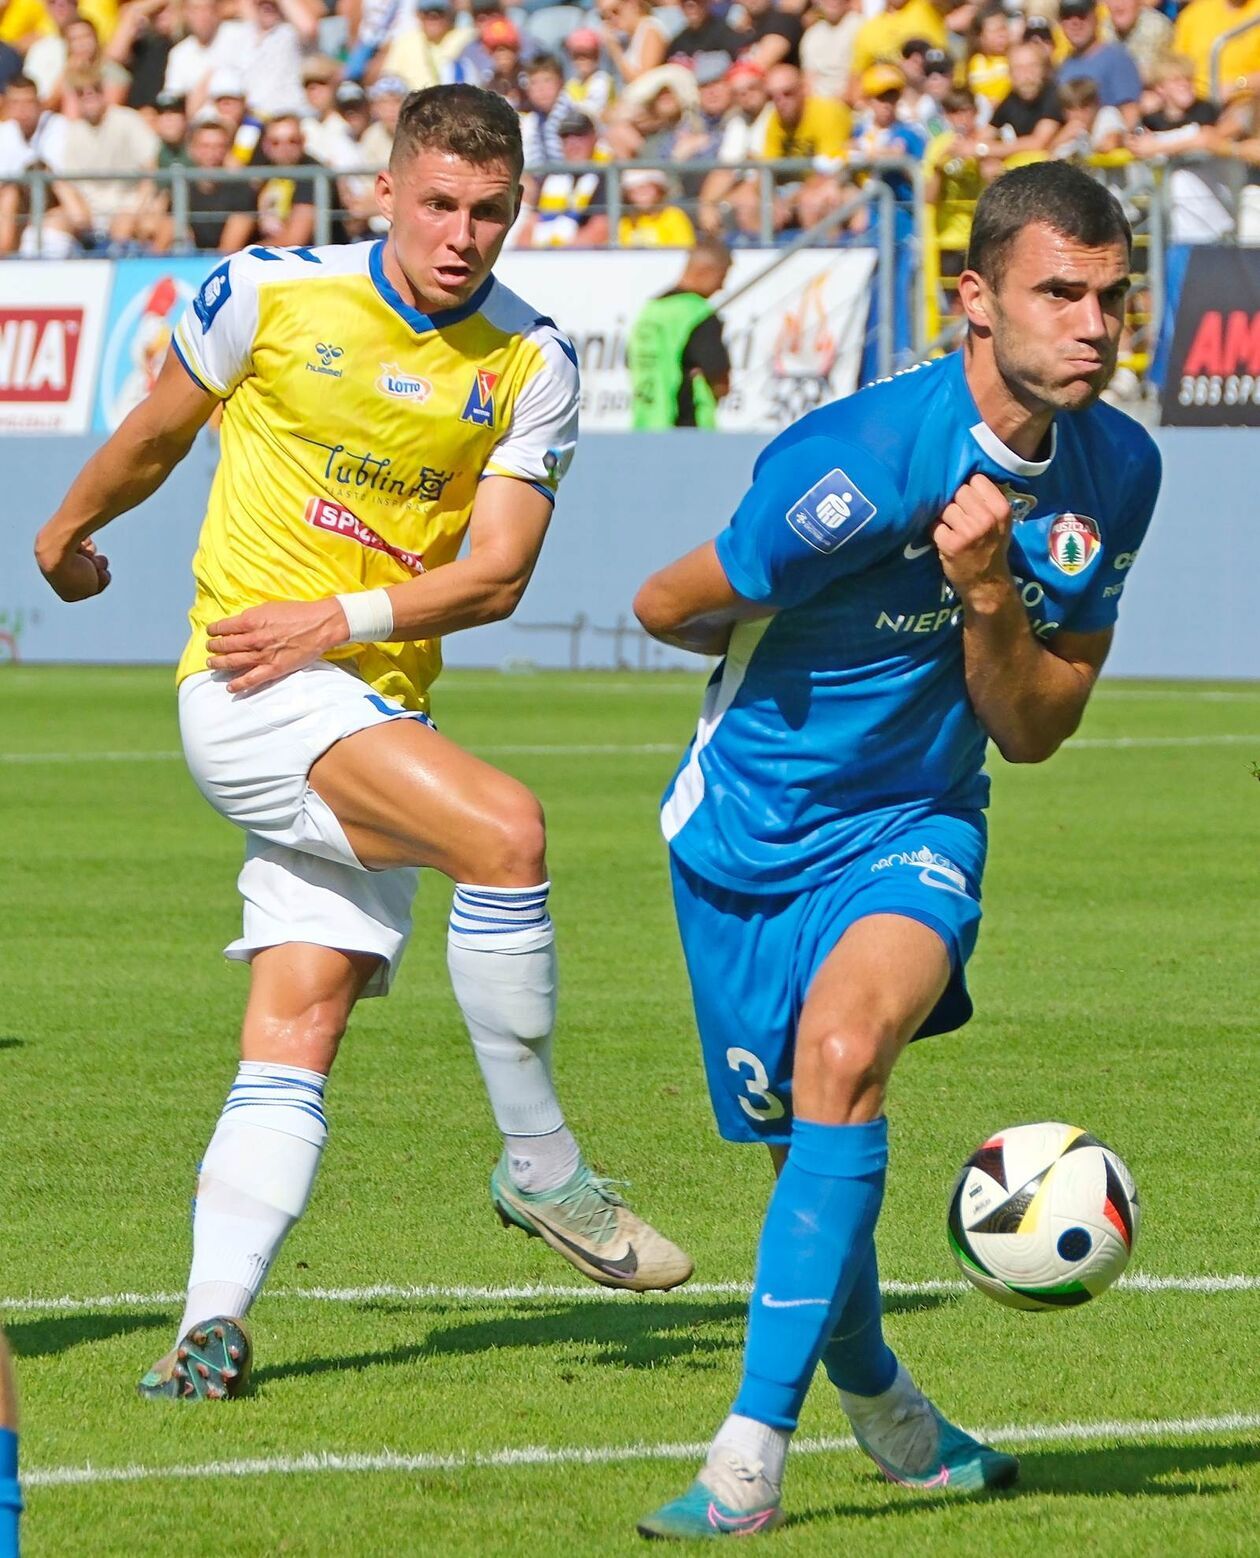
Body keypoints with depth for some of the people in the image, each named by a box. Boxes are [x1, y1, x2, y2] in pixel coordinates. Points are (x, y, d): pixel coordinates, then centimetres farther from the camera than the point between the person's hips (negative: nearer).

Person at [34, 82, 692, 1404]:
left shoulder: (531, 365, 2)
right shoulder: (269, 297, -5)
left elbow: (495, 574, -1)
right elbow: (155, 434, 13)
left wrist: (343, 620, -14)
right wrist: (69, 534, 28)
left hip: (380, 714, 4)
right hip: (245, 690, -4)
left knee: (300, 1026, -5)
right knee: (502, 828, -26)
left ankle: (214, 1317, -6)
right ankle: (541, 1169, -17)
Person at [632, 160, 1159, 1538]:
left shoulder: (1115, 472, -5)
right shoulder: (865, 459, -24)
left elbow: (1032, 732, 0)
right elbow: (668, 609, -9)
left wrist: (989, 598, -18)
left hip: (913, 822, 2)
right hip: (752, 822, -2)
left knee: (846, 1048, -27)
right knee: (809, 1152, 5)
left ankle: (753, 1453, -28)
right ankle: (877, 1400, 37)